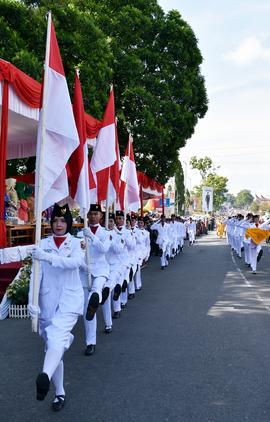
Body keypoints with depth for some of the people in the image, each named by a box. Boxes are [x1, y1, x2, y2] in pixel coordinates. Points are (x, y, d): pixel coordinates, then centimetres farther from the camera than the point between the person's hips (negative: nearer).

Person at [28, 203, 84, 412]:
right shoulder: (43, 244, 3)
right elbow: (36, 273, -2)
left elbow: (75, 261, -20)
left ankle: (45, 377, -46)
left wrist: (47, 257, -31)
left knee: (56, 337, -27)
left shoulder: (76, 243, 1)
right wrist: (32, 301, -11)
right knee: (53, 345, 9)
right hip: (48, 301, 2)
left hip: (69, 299, -2)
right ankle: (60, 393, 23)